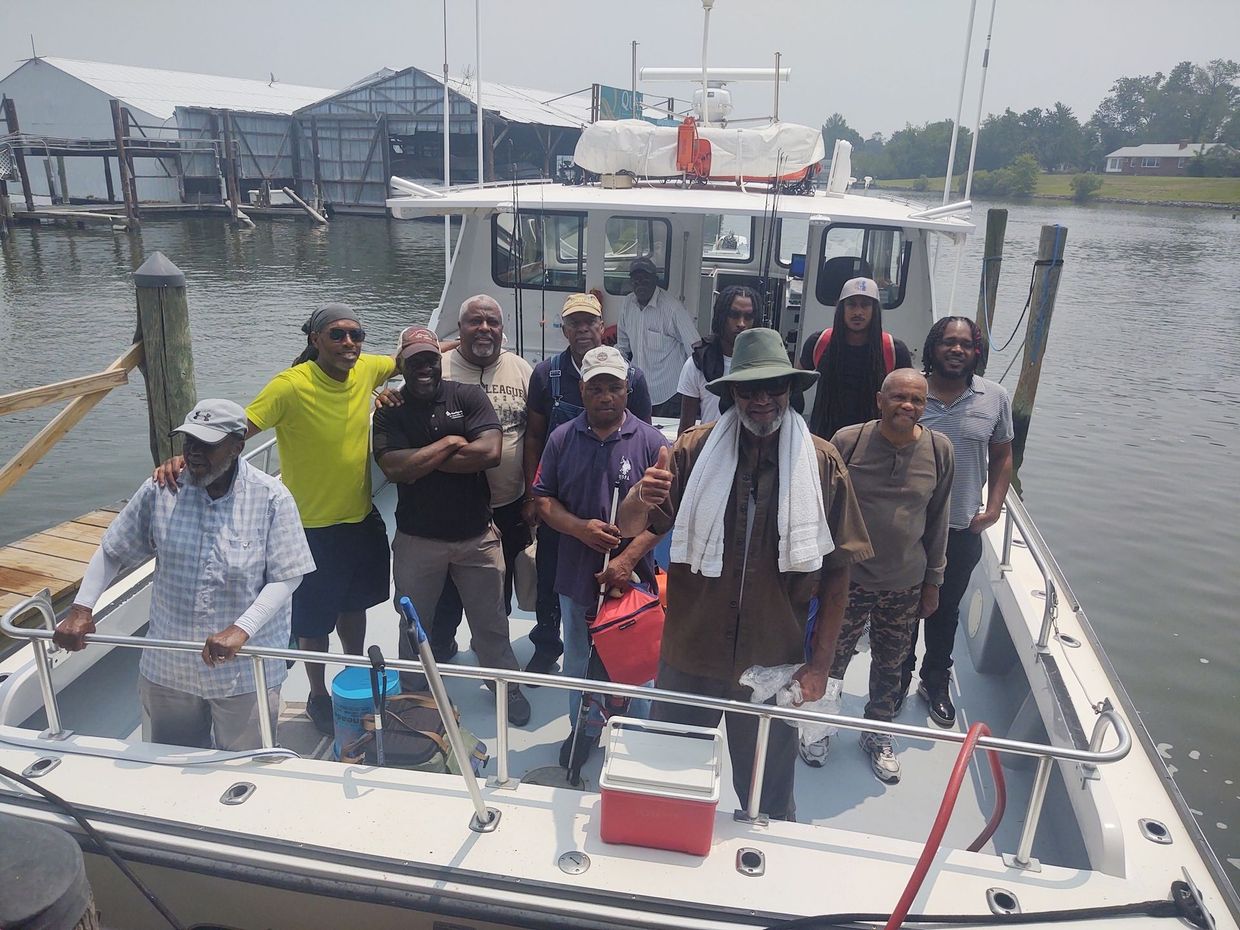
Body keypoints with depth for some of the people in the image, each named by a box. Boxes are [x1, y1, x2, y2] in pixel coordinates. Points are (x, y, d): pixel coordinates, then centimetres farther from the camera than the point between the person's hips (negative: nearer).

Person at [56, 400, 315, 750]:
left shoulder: (271, 498, -13)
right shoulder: (160, 491, -5)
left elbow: (286, 577, -13)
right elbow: (112, 552, 7)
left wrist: (241, 629, -25)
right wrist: (81, 609, -4)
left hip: (245, 673, -3)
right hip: (168, 669, 3)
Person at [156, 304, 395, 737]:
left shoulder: (366, 368, -6)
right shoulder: (291, 386, -23)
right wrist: (183, 458, -44)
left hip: (362, 518, 6)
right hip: (313, 526, -5)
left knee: (354, 603, 25)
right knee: (315, 619, 13)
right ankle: (318, 696, 38)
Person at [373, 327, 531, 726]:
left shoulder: (468, 395, -5)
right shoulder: (390, 412, -4)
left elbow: (490, 451, -20)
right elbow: (395, 468, -20)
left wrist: (420, 462, -15)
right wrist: (449, 444, -16)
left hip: (477, 535, 0)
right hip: (417, 539, 1)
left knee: (491, 621, 14)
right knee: (413, 625, 18)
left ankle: (508, 687, 35)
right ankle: (409, 696, 40)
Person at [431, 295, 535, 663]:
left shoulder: (521, 370, 2)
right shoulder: (439, 369, -6)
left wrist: (532, 496, 3)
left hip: (509, 507, 2)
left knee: (499, 590, 18)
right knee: (448, 590, 14)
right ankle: (441, 648, 37)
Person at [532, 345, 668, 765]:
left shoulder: (650, 442, -7)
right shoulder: (562, 439, 1)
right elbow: (543, 499, 2)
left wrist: (627, 560, -18)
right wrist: (581, 528, -16)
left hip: (632, 578, -3)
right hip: (576, 574, 3)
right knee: (578, 660, 19)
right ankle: (581, 730, 40)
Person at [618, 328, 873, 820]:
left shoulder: (822, 462, -5)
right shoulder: (694, 448, -6)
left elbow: (836, 571, -2)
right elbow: (630, 527, -7)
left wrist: (820, 663, -3)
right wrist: (640, 499, -30)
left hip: (774, 664, 0)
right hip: (689, 655, 1)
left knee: (768, 798, 17)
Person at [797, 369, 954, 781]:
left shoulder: (939, 449, -5)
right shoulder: (847, 441, -13)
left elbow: (937, 520, 5)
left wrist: (933, 580, 9)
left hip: (906, 583, 2)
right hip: (849, 578, -2)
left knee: (889, 665, 18)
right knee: (832, 658, 12)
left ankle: (878, 732, 41)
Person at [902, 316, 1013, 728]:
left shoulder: (995, 397, -2)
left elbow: (1001, 456, 7)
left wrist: (994, 507, -5)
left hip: (963, 528, 2)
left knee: (945, 609, 18)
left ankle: (935, 681, 38)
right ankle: (899, 676, 37)